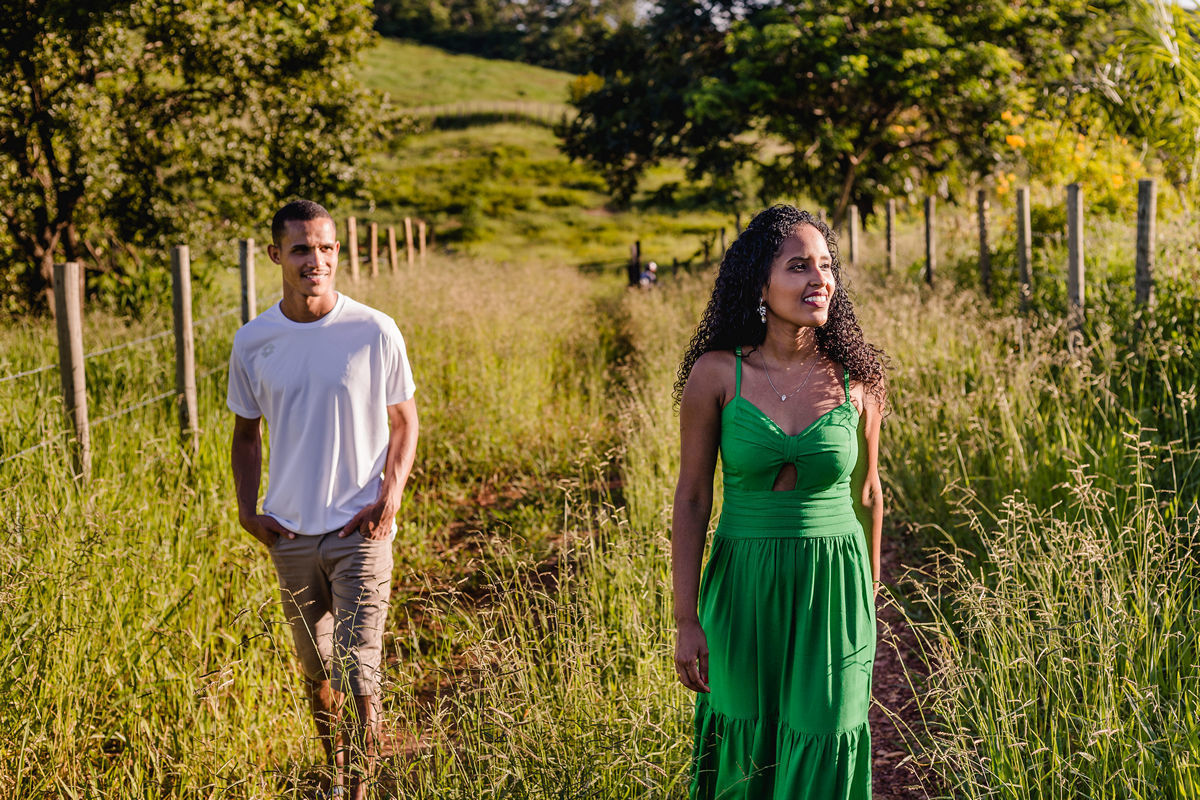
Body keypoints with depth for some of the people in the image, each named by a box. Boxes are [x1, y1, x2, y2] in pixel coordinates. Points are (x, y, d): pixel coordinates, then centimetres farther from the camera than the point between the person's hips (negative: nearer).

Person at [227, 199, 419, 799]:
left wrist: (389, 499, -9)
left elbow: (404, 422, 3)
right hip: (290, 533, 3)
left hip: (359, 530, -3)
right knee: (316, 672, 15)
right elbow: (245, 433, 13)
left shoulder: (374, 332, -7)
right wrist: (247, 508, 1)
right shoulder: (253, 343, 0)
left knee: (357, 673, -9)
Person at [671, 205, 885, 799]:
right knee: (744, 752, 12)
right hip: (743, 590, 0)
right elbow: (692, 496, -4)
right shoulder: (716, 372, -9)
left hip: (833, 592, 1)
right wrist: (687, 620, -5)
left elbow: (867, 490, 8)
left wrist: (869, 600, 16)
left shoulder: (856, 377, -4)